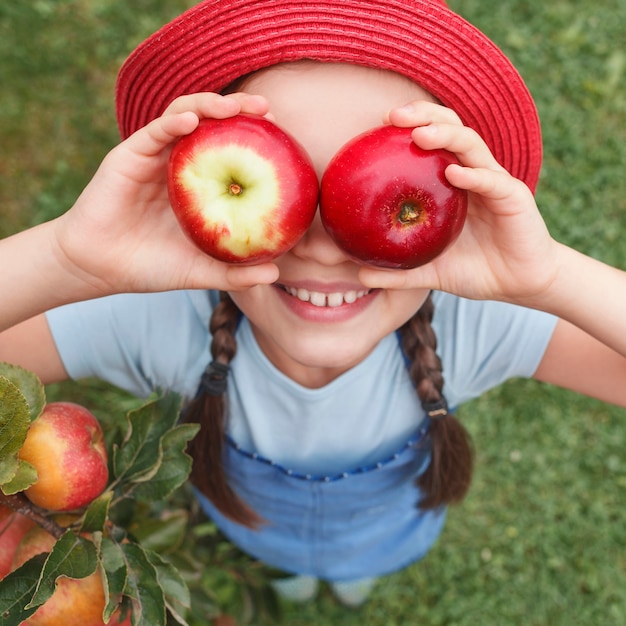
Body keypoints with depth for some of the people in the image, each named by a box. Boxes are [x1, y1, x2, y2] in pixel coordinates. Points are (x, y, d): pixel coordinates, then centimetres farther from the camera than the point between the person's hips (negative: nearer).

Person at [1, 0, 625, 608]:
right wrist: (67, 257, -65)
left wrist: (547, 273, -62)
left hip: (394, 533, 1)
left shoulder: (472, 321, -42)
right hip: (254, 519, 0)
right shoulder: (159, 318, -42)